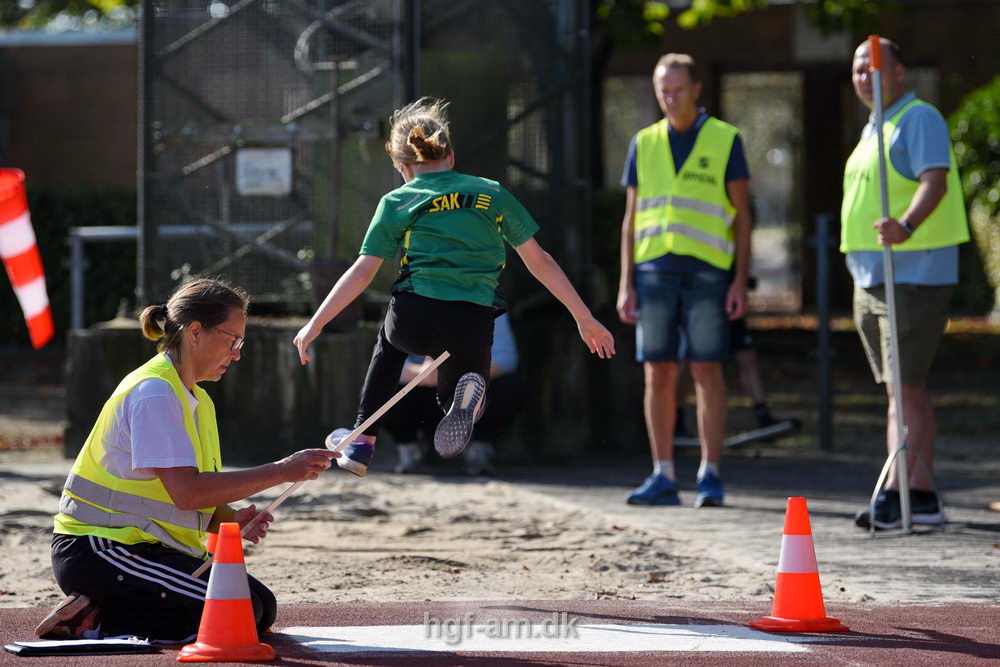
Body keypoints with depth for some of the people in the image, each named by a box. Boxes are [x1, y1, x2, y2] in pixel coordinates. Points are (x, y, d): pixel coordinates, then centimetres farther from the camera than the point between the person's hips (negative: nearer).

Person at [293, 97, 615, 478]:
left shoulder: (396, 203, 10)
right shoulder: (493, 194, 14)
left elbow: (362, 272, 3)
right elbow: (539, 261, 14)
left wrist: (315, 325, 8)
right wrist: (584, 318, 19)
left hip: (413, 318, 0)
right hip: (472, 326, 0)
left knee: (390, 341, 37)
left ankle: (363, 441, 29)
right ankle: (467, 392, -13)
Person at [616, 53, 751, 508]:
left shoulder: (725, 141, 3)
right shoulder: (644, 144, 12)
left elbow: (741, 215, 3)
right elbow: (631, 219, 13)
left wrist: (740, 281, -6)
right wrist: (626, 284, 4)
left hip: (707, 271, -3)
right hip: (654, 270, 3)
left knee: (707, 372, -5)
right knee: (657, 375, 2)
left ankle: (709, 476, -1)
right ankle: (663, 478, 6)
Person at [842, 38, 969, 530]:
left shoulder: (920, 119, -9)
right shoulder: (873, 129, 20)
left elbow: (935, 180, -23)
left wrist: (907, 225, -40)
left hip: (912, 274, -10)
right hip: (872, 277, 10)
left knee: (904, 387, -13)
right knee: (905, 390, 8)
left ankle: (894, 494, -16)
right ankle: (923, 494, 11)